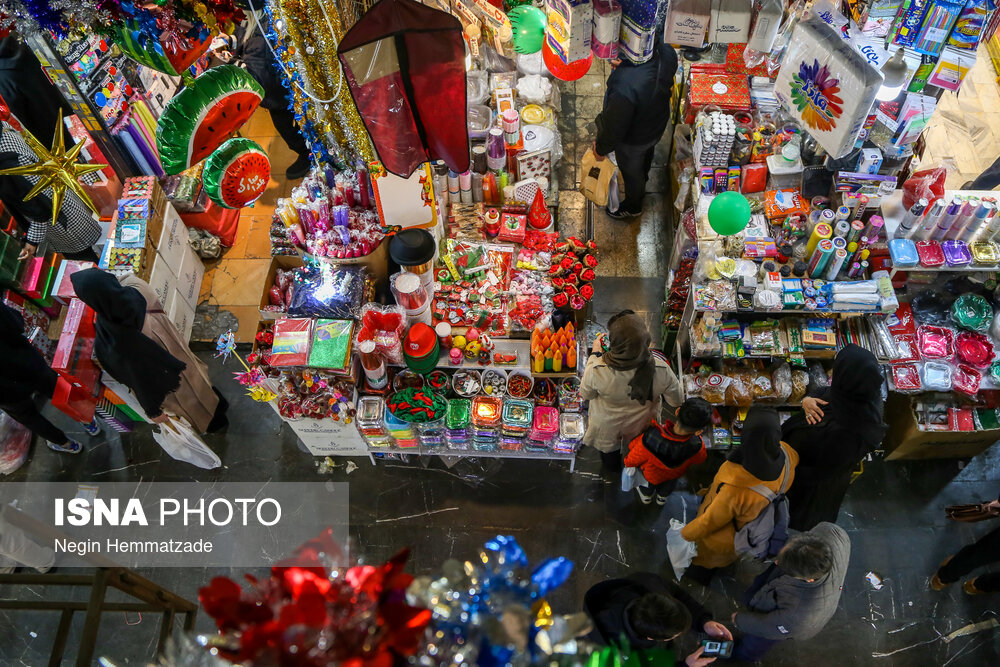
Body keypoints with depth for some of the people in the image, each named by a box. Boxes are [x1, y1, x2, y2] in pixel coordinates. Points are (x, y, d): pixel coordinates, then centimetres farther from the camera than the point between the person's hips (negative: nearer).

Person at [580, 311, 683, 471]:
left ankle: (613, 467, 66)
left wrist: (595, 353, -12)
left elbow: (586, 394, -17)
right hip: (642, 424, 2)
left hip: (607, 425, -1)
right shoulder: (661, 370, -37)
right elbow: (676, 401, -17)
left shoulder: (596, 370, -42)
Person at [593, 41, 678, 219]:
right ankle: (642, 185, 71)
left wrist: (601, 148, -9)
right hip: (658, 122, 6)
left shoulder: (624, 89, -48)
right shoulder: (665, 51, -28)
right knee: (646, 153, 37)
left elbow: (614, 129, -31)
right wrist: (622, 64, -19)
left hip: (634, 139, -6)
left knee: (631, 171, 26)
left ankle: (633, 207, 57)